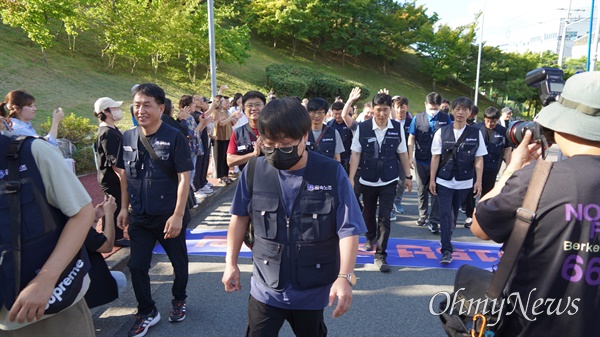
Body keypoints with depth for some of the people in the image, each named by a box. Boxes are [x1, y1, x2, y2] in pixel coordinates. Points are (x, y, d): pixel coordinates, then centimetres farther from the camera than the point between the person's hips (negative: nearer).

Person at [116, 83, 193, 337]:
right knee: (136, 265, 8)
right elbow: (124, 175, 11)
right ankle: (146, 312, 29)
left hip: (169, 216, -3)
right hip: (139, 217, 4)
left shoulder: (174, 138, -13)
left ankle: (179, 300, 41)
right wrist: (124, 208, 9)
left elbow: (184, 178, -15)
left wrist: (178, 215, -18)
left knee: (179, 262, 14)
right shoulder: (128, 138, 1)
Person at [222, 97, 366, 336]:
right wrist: (231, 262, 4)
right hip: (265, 288, 1)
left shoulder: (332, 173, -16)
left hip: (313, 290, 0)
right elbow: (240, 216, 4)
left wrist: (344, 276, -24)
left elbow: (348, 229, -14)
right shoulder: (254, 171, -11)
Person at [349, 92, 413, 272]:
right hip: (367, 181, 1)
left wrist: (408, 177, 5)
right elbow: (356, 154, -7)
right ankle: (371, 238, 48)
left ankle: (380, 255, 6)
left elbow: (402, 153, 2)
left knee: (384, 218, -4)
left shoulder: (397, 128, -7)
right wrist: (351, 178, -11)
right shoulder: (362, 128, -10)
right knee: (368, 214, 19)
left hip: (389, 181, -1)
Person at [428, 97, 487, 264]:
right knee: (445, 214, -5)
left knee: (454, 214, 14)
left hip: (464, 182, 1)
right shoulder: (442, 132, -3)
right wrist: (432, 179, -4)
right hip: (444, 181, -1)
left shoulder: (476, 133, 0)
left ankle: (447, 239, 37)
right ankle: (447, 250, -1)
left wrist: (478, 181, -3)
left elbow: (479, 159, 1)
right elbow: (436, 157, -2)